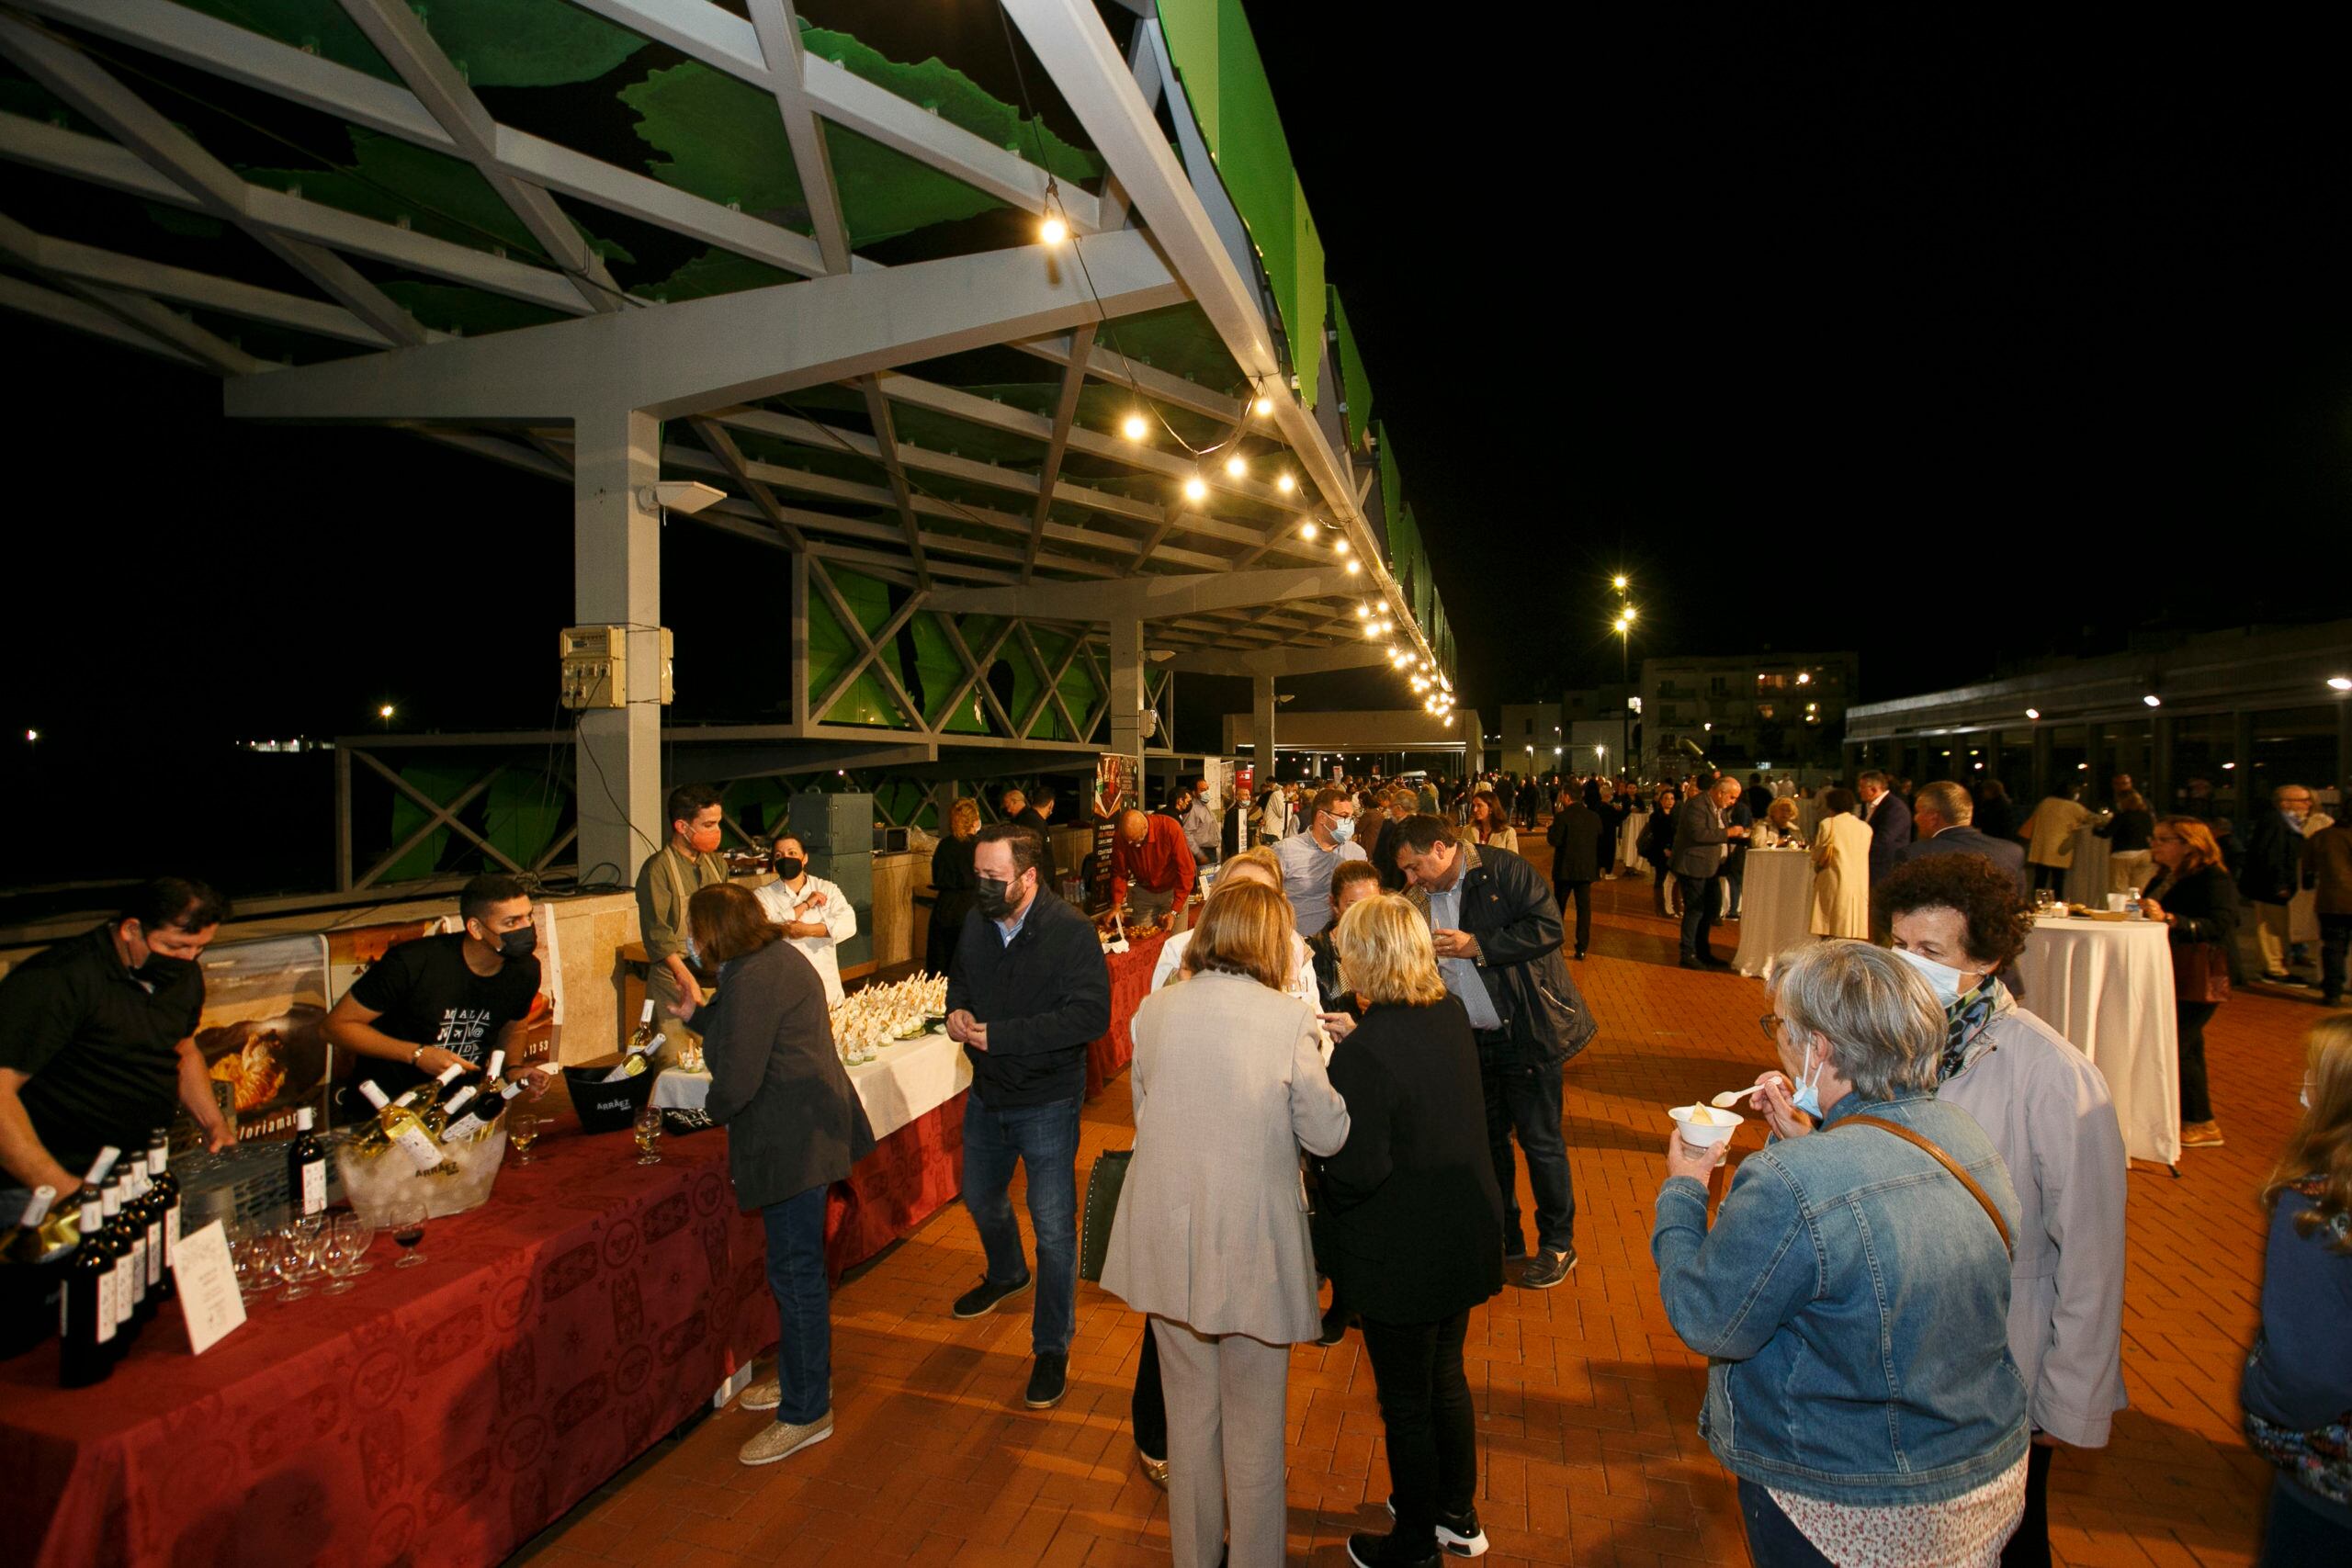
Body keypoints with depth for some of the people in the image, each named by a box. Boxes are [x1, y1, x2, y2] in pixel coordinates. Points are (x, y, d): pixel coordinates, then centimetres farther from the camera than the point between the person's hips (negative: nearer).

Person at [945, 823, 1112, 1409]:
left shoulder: (1070, 931, -22)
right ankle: (1006, 1274, 57)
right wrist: (957, 1011, -9)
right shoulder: (976, 923, -3)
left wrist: (1000, 1033, -30)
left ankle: (1052, 1347, 23)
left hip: (1046, 1102, -7)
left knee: (1053, 1228, 2)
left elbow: (1090, 1015, -30)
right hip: (986, 1095, 7)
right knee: (981, 1199, 27)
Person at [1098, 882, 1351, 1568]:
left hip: (1169, 1240, 4)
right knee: (1254, 1425, 17)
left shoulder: (1154, 1010, -5)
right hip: (1253, 1246, -4)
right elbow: (1327, 1136, -9)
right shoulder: (1289, 1019, -16)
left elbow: (1143, 1109, 7)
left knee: (1190, 1413, 23)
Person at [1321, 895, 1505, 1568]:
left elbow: (1358, 1173, -27)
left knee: (1406, 1402, 15)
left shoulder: (1363, 1054, -28)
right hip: (1465, 1235, 7)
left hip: (1402, 1256, -7)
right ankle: (1458, 1513, 47)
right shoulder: (1452, 1014, -5)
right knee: (1446, 1375, 27)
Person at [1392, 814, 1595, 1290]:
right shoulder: (1421, 902, 6)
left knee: (1540, 1139, 5)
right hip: (1470, 1039, 7)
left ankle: (1557, 1244, 24)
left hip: (1526, 1033, -6)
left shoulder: (1503, 871, -13)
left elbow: (1548, 926, -21)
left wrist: (1478, 946, -21)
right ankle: (1503, 1237, 34)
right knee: (1487, 1139, 16)